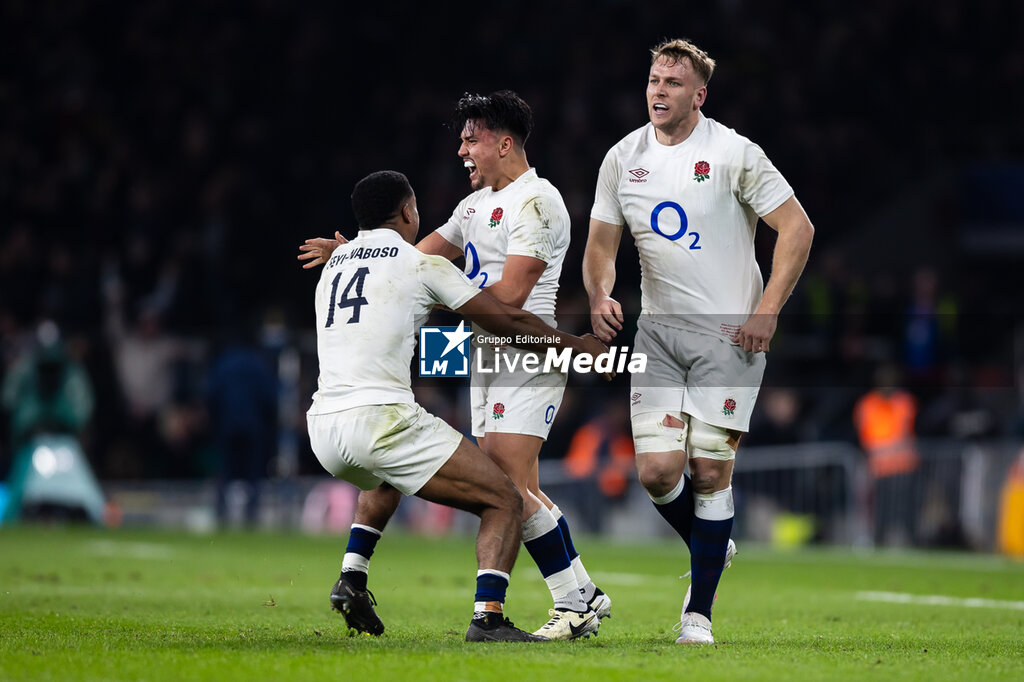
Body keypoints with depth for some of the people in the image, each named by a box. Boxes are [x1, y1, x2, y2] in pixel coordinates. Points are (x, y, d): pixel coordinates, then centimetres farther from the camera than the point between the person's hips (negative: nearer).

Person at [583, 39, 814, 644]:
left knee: (711, 471, -7)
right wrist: (600, 296, -7)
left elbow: (797, 228, -6)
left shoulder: (734, 153, -8)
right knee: (658, 470, -8)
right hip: (658, 331, 4)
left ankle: (700, 612, 3)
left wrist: (767, 311, -12)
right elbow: (601, 245, 14)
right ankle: (712, 549, 23)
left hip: (730, 333, -4)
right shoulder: (623, 159, 5)